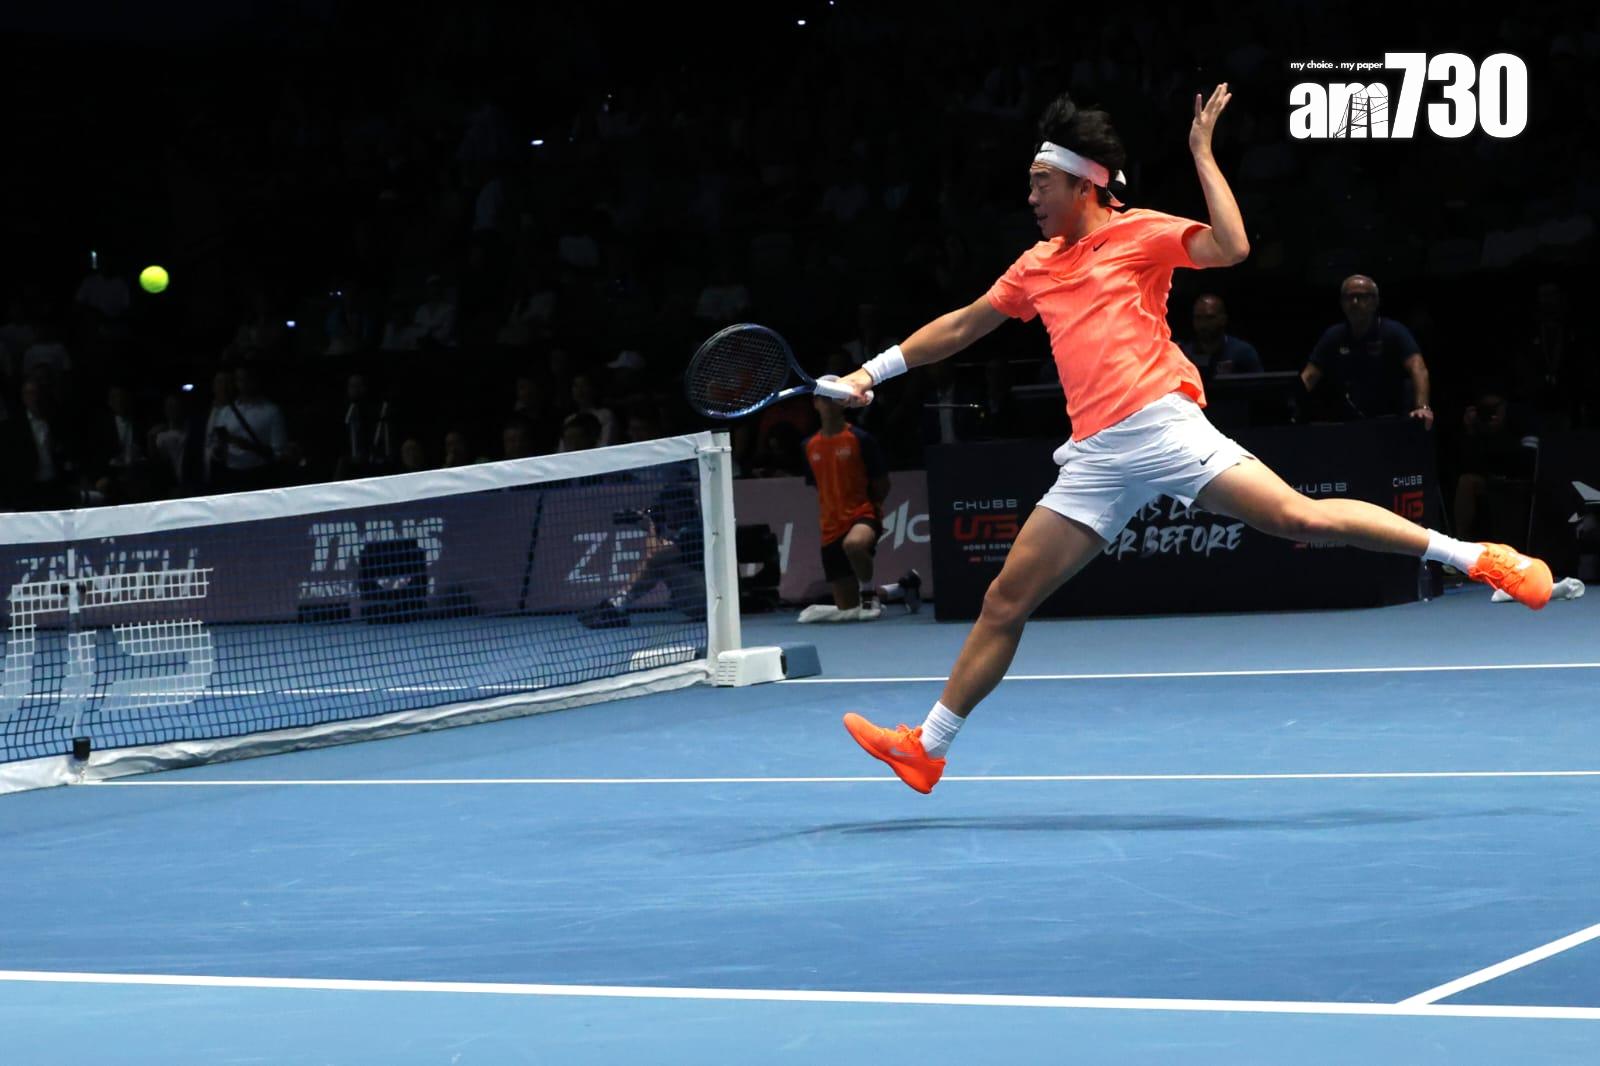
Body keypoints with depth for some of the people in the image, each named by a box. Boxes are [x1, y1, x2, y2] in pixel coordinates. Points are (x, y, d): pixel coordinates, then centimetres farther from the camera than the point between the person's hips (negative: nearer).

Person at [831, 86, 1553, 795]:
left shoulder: (1138, 233, 4)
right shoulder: (1036, 267, 22)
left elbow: (1231, 248, -11)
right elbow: (962, 325, 33)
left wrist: (1202, 153, -8)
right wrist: (874, 371, 32)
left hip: (1160, 425, -6)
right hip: (1094, 461, 6)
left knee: (1299, 518, -21)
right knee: (1006, 599, 2)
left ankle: (1475, 557, -13)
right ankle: (926, 748, 8)